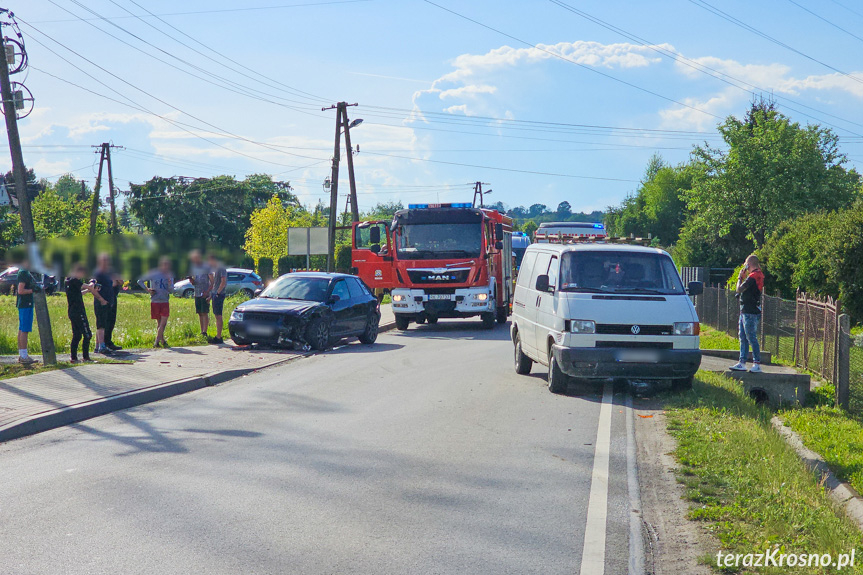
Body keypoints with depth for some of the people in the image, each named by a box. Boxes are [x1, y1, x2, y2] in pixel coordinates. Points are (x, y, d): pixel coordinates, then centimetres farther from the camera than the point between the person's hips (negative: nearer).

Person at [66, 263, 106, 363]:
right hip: (78, 312, -10)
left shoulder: (68, 281, 15)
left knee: (76, 335, 12)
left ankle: (74, 358, 10)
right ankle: (86, 357, -4)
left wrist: (88, 290, 14)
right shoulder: (74, 281, -14)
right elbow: (89, 287, -18)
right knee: (87, 335, -4)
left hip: (71, 312, 10)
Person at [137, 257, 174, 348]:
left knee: (163, 322, -10)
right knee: (159, 322, 5)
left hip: (165, 302, 2)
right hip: (155, 302, -2)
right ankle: (162, 340, 14)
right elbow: (140, 281, 6)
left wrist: (170, 283, -20)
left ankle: (157, 342, -8)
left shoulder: (169, 275, 6)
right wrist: (147, 289, -4)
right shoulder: (154, 274, -2)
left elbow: (171, 290, 0)